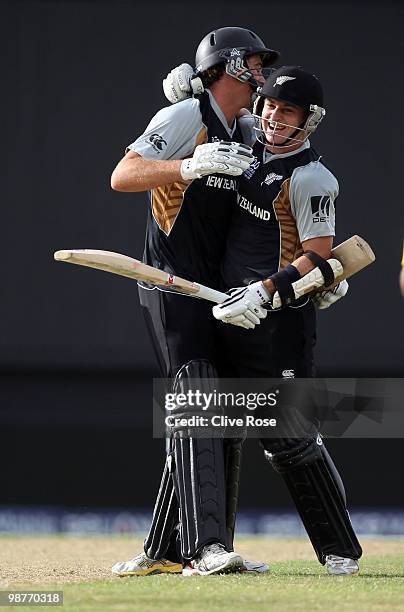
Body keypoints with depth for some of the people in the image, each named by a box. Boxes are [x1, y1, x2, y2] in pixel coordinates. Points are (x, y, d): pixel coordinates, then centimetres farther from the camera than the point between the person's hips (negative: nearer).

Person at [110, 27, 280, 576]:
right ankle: (206, 547, -29)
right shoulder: (186, 118, -7)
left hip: (218, 294, 9)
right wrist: (190, 166, -32)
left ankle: (164, 550, 12)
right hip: (172, 284, -9)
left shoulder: (244, 138, 19)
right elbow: (122, 177, -18)